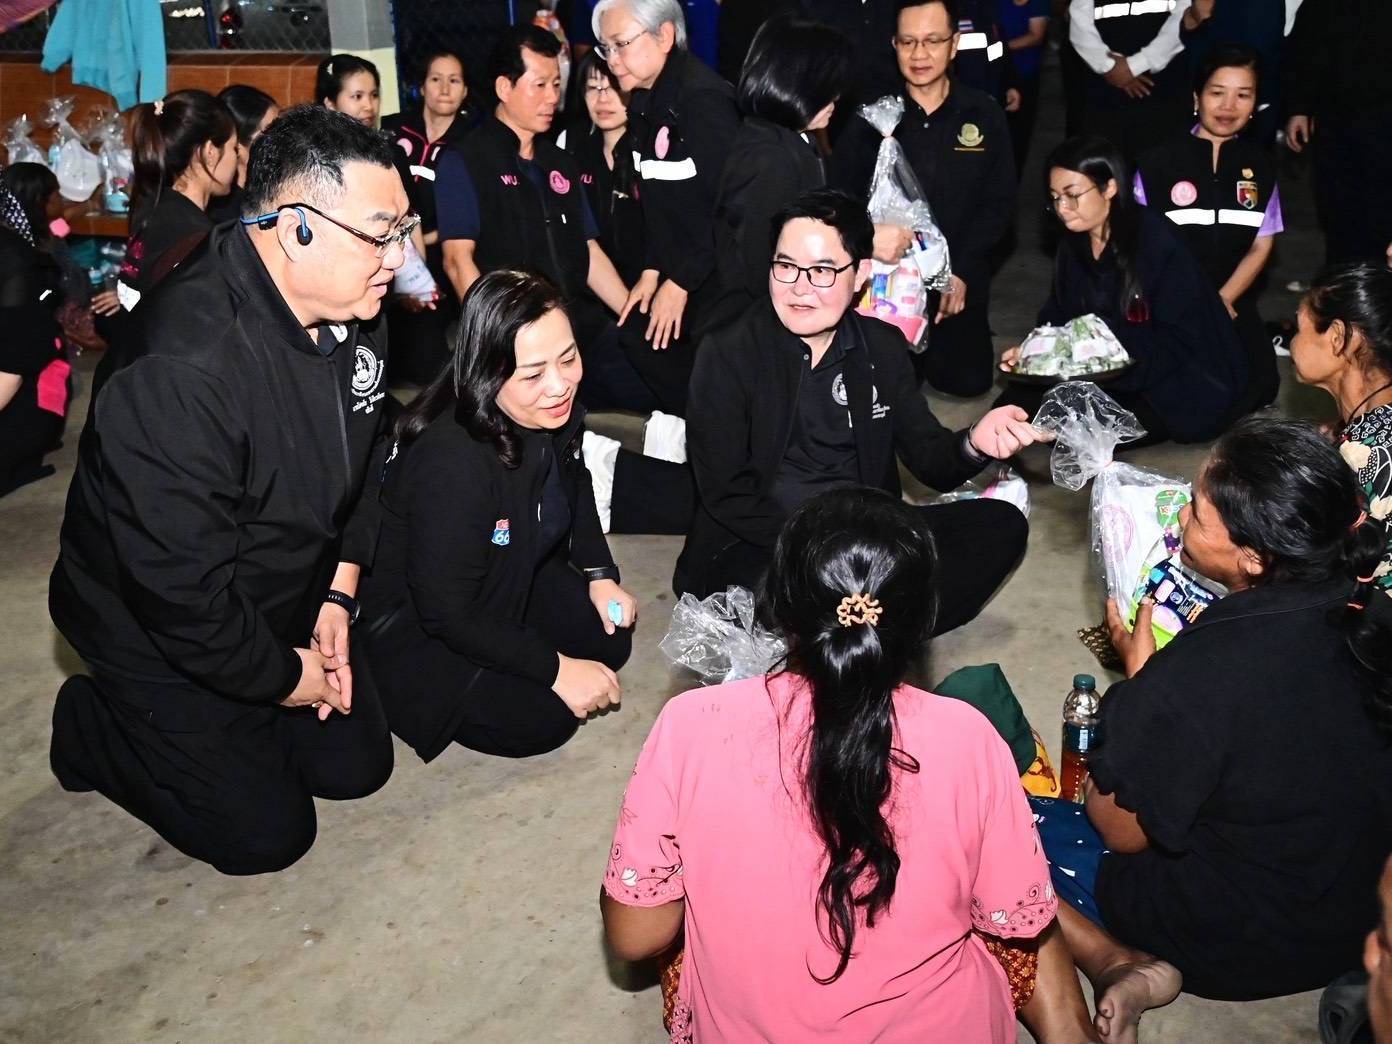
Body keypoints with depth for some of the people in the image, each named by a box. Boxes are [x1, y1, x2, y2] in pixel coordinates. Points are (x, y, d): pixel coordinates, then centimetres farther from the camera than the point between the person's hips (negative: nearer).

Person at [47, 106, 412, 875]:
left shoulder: (351, 313, -10)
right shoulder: (184, 370, -37)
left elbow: (363, 461, 7)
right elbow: (184, 594, -31)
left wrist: (338, 595, -1)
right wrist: (284, 676, -16)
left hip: (285, 606, 7)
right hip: (158, 633, -7)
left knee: (357, 766, 12)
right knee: (265, 832, 2)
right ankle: (89, 725, 20)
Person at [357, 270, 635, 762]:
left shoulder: (557, 408, -16)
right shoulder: (452, 461, -39)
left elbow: (574, 483, 10)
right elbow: (447, 613, -30)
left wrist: (600, 574, -1)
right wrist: (556, 668, -24)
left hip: (510, 574, 8)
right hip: (413, 618, -7)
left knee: (609, 641, 2)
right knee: (541, 720, -13)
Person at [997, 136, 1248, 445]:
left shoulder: (1159, 243, -18)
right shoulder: (1073, 246, 5)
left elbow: (1179, 342, -20)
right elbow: (1058, 319, 7)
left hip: (1182, 389, -7)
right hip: (1109, 377, 7)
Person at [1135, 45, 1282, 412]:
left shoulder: (1260, 165, 5)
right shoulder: (1158, 163, -6)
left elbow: (1261, 246, 7)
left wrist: (1222, 301, -8)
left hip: (1233, 304, 3)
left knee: (1254, 391, -17)